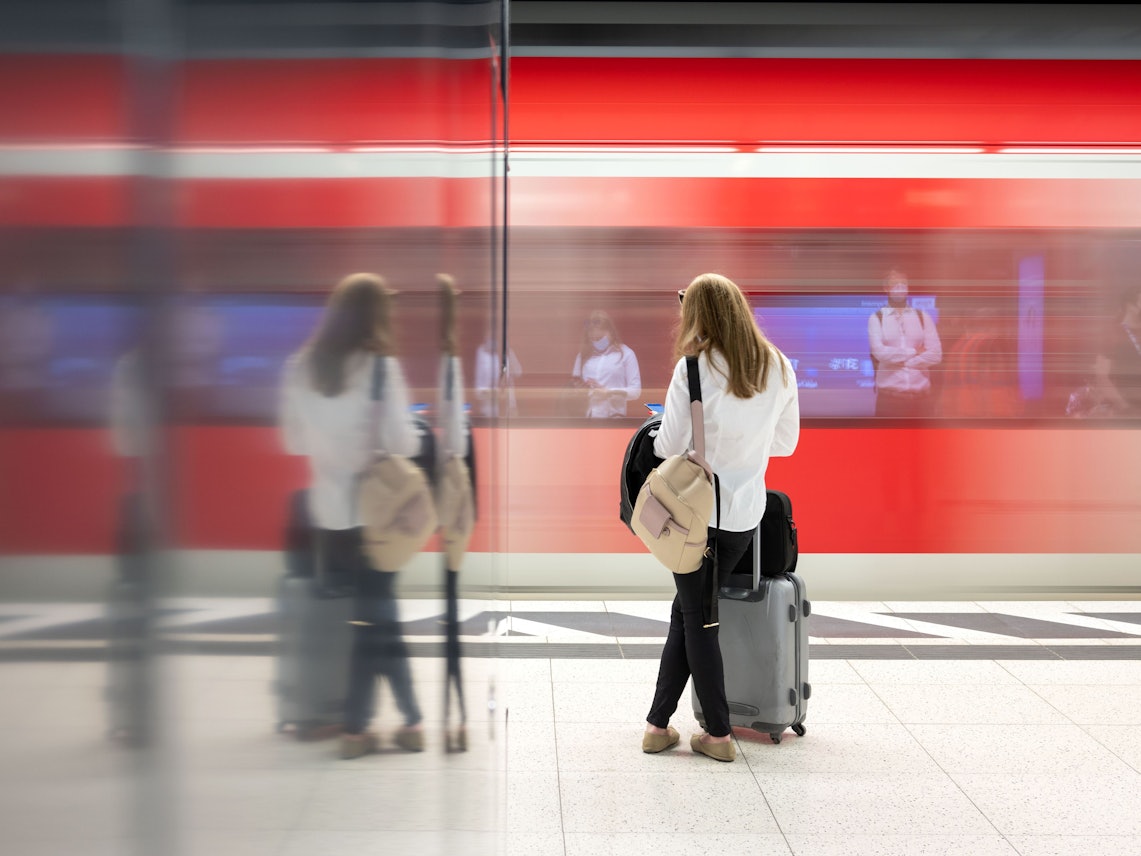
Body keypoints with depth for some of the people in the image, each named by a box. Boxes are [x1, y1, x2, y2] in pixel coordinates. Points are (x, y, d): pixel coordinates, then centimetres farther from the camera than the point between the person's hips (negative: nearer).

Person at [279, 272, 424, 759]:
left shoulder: (300, 367, 0)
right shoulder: (380, 366, -14)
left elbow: (294, 441, 8)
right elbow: (402, 442, -16)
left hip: (327, 510, 4)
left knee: (377, 614, 11)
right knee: (373, 617, 8)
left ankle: (410, 719, 15)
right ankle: (355, 728, 13)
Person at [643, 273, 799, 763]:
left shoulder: (695, 367, -13)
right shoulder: (780, 369, 3)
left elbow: (667, 446, -9)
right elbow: (785, 443, 12)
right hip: (745, 512, 4)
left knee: (696, 616, 7)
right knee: (688, 611, 16)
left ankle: (719, 734, 10)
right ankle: (659, 720, 18)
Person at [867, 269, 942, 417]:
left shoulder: (923, 317, 9)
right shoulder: (876, 318, 3)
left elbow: (936, 354, -2)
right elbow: (879, 352, -11)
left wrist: (898, 360, -6)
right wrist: (914, 352, -4)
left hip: (921, 394, 2)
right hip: (889, 395, -2)